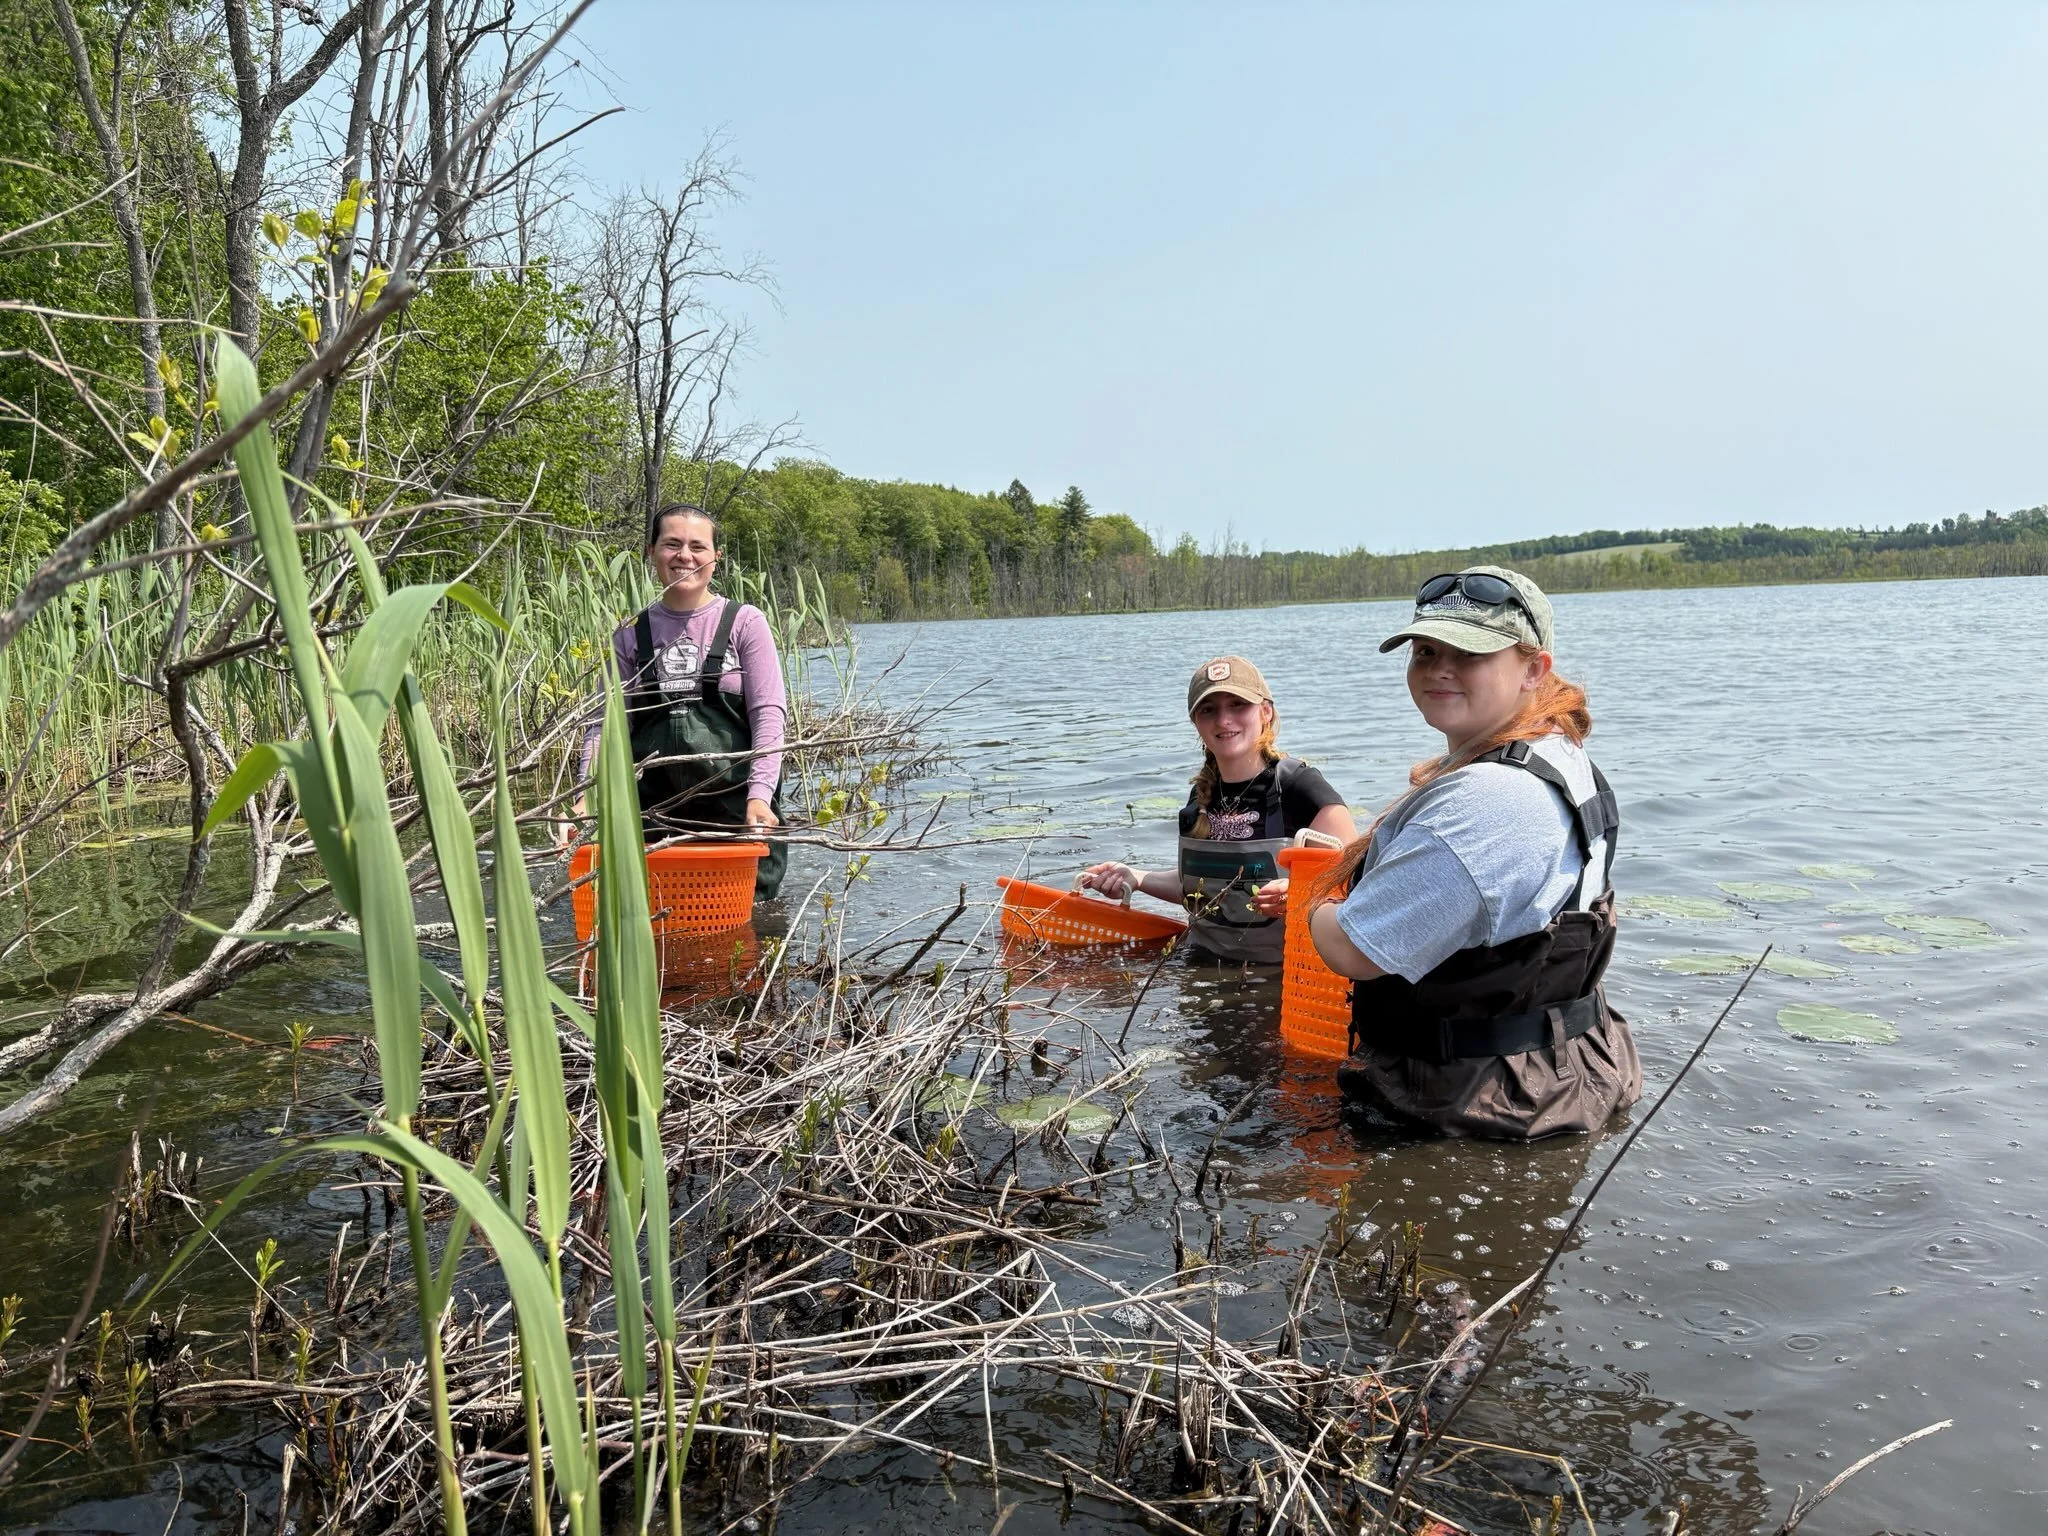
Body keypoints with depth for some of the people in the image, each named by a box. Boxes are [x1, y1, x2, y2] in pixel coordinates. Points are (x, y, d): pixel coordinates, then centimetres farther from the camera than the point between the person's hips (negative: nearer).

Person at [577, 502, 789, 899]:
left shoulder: (744, 622, 2)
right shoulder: (631, 635, 9)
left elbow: (769, 713, -5)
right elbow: (605, 722, 7)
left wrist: (760, 794, -17)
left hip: (736, 808, -2)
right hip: (654, 813, 2)